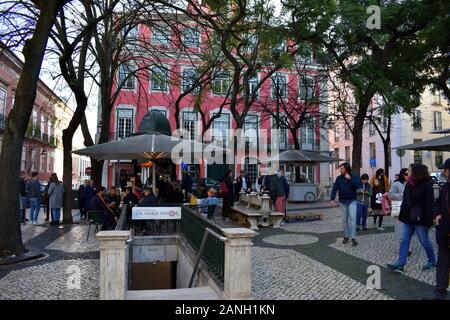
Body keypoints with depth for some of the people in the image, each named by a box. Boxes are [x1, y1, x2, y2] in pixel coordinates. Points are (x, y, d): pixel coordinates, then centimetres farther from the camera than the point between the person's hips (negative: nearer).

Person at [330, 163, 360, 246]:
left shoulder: (354, 177, -2)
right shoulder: (339, 178, 2)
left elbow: (357, 186, -17)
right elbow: (334, 189, -3)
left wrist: (350, 179, -21)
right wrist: (333, 199, -14)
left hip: (352, 201, -3)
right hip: (342, 202, 3)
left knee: (352, 218, -11)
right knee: (344, 219, 8)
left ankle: (353, 238, -11)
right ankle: (346, 236, 21)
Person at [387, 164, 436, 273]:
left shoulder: (426, 185, -12)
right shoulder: (409, 184, 9)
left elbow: (429, 204, -16)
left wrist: (427, 220, -20)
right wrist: (402, 215, 12)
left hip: (419, 219, -7)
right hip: (408, 218, 7)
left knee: (424, 241, 8)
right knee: (404, 241, 4)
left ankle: (432, 261, 30)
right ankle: (400, 264, 5)